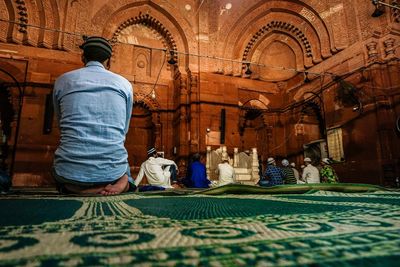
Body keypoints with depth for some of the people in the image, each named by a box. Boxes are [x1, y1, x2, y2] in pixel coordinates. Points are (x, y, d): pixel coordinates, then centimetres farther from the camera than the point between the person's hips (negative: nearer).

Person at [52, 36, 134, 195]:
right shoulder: (124, 84, 7)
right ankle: (123, 182, -3)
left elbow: (61, 125, 18)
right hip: (111, 172, 0)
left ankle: (76, 187, -1)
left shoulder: (63, 80, 8)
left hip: (70, 172, 1)